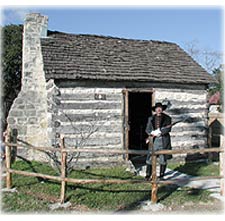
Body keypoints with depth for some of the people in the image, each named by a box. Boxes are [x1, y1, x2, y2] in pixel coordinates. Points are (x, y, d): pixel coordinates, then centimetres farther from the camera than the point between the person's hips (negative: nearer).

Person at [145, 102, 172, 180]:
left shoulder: (167, 118, 2)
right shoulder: (151, 119, 10)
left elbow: (168, 129, -10)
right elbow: (147, 130, 5)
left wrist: (158, 132, -15)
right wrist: (152, 133, -15)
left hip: (164, 141, -2)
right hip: (154, 141, 2)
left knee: (163, 159, 5)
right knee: (150, 158, -2)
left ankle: (161, 175, 18)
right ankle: (148, 175, 6)